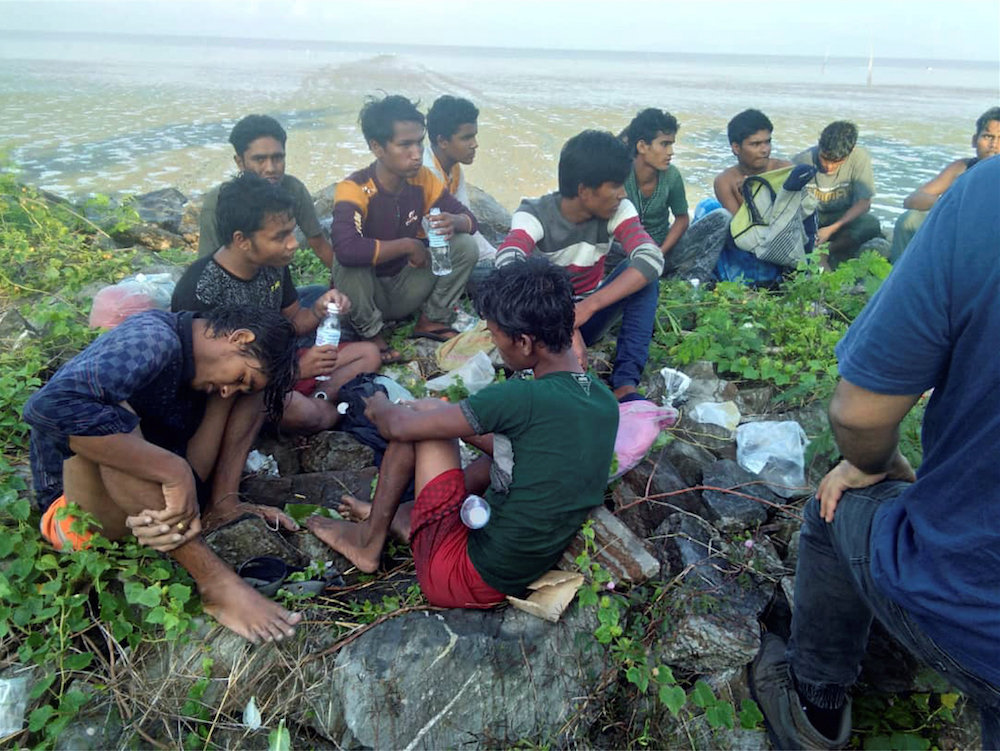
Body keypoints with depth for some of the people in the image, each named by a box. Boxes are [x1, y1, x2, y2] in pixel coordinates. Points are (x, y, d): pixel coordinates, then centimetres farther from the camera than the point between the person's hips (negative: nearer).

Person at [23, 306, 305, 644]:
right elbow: (50, 405, -39)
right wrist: (175, 471, -40)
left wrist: (223, 501, -17)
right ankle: (216, 583, -34)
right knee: (116, 414, -37)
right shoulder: (153, 340, -24)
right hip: (77, 504, -7)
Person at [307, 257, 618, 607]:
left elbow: (400, 427, -13)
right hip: (524, 578, 8)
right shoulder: (607, 404, -1)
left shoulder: (523, 398, -24)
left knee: (421, 413, -1)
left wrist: (379, 407, 9)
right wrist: (463, 427, 17)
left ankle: (369, 540, 16)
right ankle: (392, 516, 35)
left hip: (469, 577, -7)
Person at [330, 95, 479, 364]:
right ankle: (372, 334, -9)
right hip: (367, 295, -4)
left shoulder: (423, 179, -8)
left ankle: (432, 320, 4)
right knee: (350, 264, -37)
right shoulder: (353, 190, -25)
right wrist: (408, 245, -32)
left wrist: (454, 222, -28)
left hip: (406, 289, 4)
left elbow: (470, 220, -2)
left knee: (465, 246, -14)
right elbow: (345, 248, -44)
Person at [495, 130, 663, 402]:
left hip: (588, 316, 3)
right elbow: (508, 264, -43)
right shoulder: (535, 214, -22)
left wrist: (588, 307, -45)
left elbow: (652, 257, -32)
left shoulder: (618, 211, -13)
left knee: (641, 271, -22)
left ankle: (626, 384, -30)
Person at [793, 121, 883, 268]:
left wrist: (831, 229, -26)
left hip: (843, 218, 1)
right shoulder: (801, 161, -20)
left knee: (871, 224, -30)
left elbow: (863, 203, -13)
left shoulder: (859, 157, -19)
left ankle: (824, 252, -11)